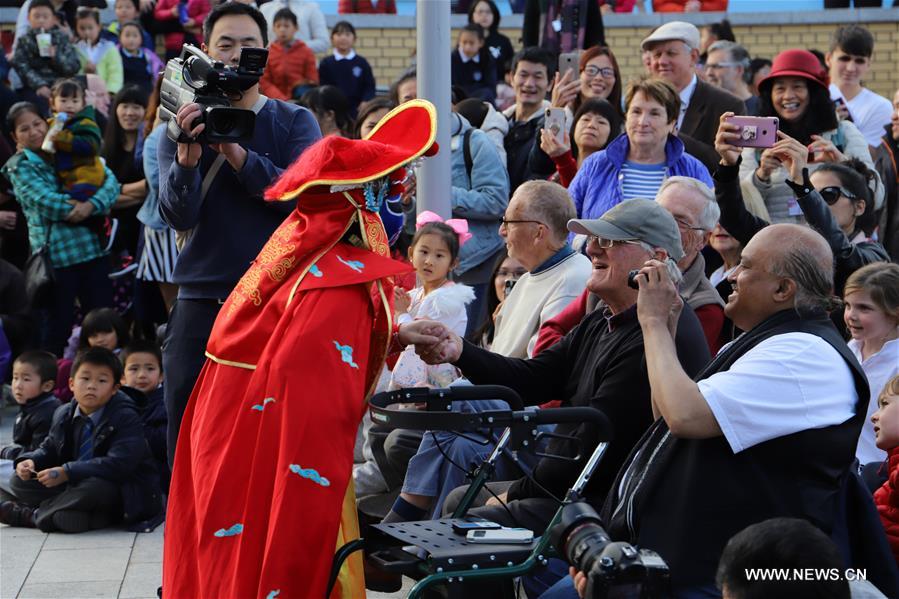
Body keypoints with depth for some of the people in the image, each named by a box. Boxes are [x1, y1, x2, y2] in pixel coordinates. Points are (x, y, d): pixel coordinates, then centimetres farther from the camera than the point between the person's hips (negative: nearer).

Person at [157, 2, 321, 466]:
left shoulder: (294, 123, 6)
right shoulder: (183, 128, 8)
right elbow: (178, 215, -6)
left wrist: (239, 156, -21)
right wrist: (186, 159, -25)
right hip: (202, 302, 1)